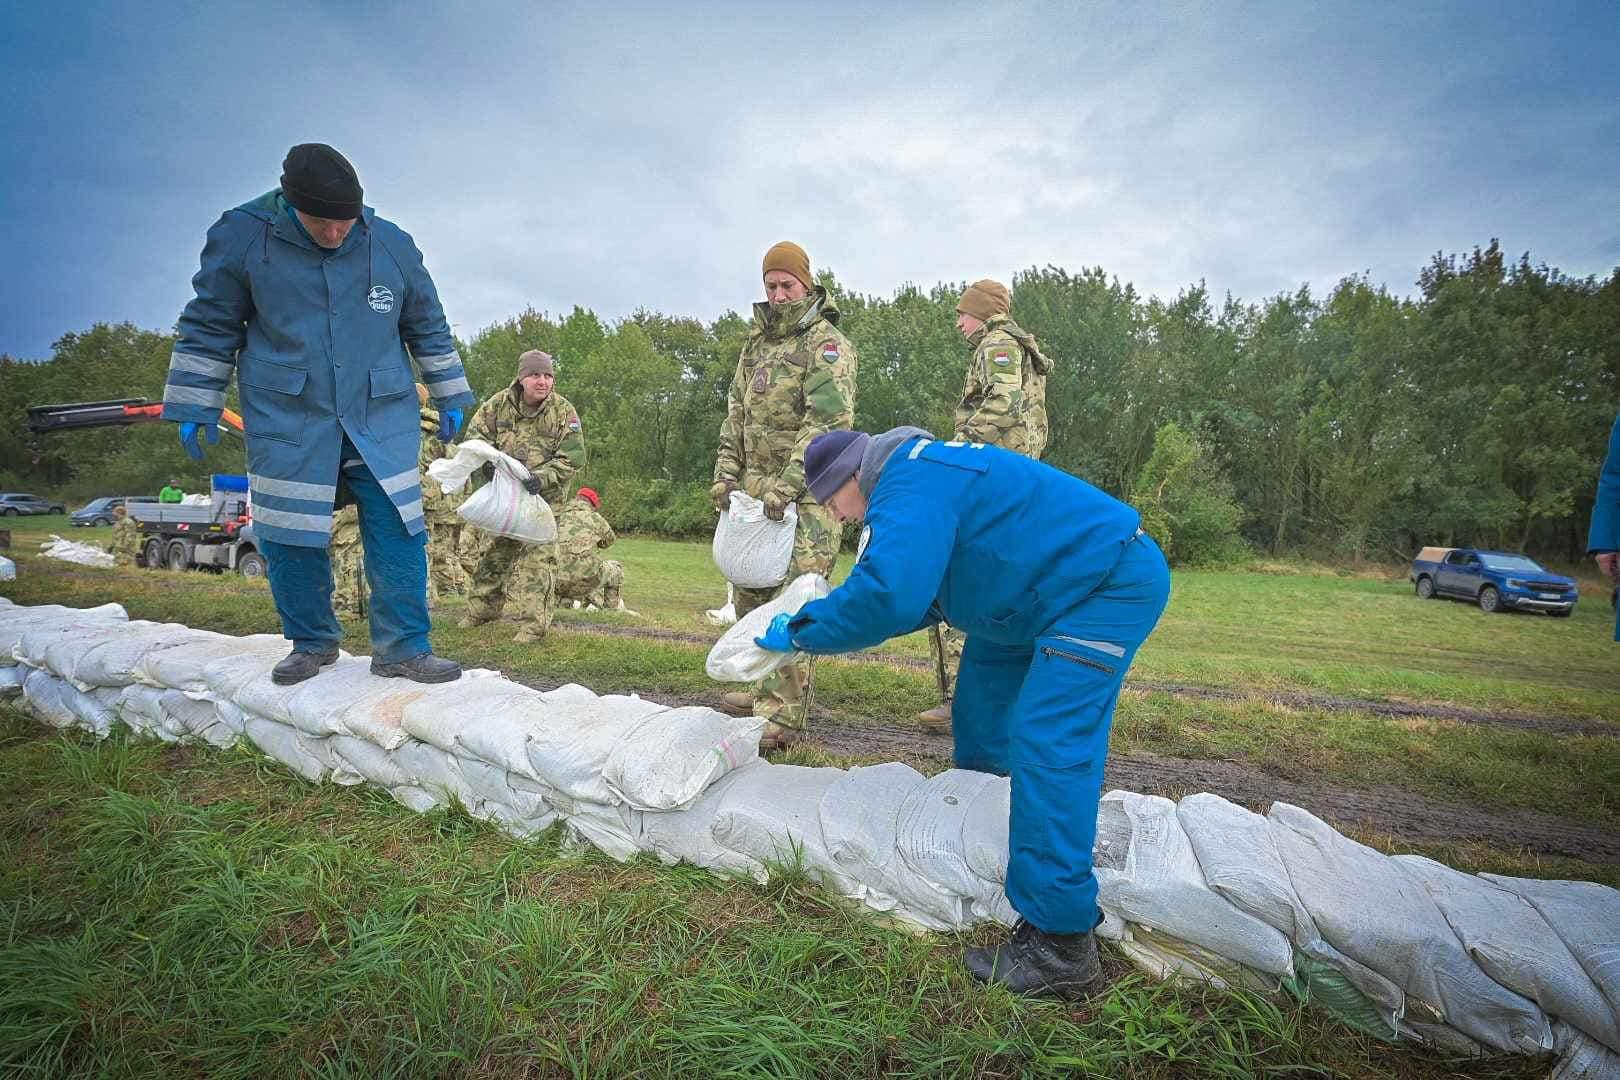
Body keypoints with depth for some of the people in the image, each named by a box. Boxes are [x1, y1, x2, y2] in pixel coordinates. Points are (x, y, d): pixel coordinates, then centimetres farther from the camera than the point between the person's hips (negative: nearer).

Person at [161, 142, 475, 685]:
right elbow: (209, 326, 6)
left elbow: (428, 326, 12)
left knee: (397, 529, -6)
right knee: (290, 537, 3)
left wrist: (449, 397, 13)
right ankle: (312, 642, 23)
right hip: (287, 418, 0)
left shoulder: (392, 244, 1)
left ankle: (403, 648, 4)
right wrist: (194, 406, 5)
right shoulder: (242, 235, -3)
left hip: (381, 417, 1)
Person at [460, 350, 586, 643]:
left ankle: (535, 624, -6)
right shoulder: (500, 403, -6)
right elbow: (476, 432, 2)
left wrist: (542, 477, -29)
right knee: (496, 550, 16)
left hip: (544, 495, -4)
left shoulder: (564, 412, -14)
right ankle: (483, 609, 33)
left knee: (537, 555, -10)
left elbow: (573, 457, -16)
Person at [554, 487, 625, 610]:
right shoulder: (594, 517, 4)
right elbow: (609, 540, 21)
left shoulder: (556, 516, 12)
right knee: (616, 569, 24)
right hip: (582, 581, -4)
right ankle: (613, 609, 31)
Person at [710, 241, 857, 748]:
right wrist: (726, 473, 10)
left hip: (807, 492, -8)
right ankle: (767, 688, 27)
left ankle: (785, 715, -8)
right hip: (757, 488, 8)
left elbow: (829, 421, -16)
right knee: (750, 592, 12)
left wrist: (788, 483, -22)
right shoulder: (757, 344, 19)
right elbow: (736, 415, 21)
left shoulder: (827, 343, -5)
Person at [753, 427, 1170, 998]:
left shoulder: (909, 483, -22)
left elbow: (886, 593, -36)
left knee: (1046, 745, -17)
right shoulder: (922, 474, 12)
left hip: (1114, 584, -11)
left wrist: (802, 633, -21)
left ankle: (1060, 943, -10)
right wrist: (825, 619, 7)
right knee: (983, 686, 21)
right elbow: (921, 592, 15)